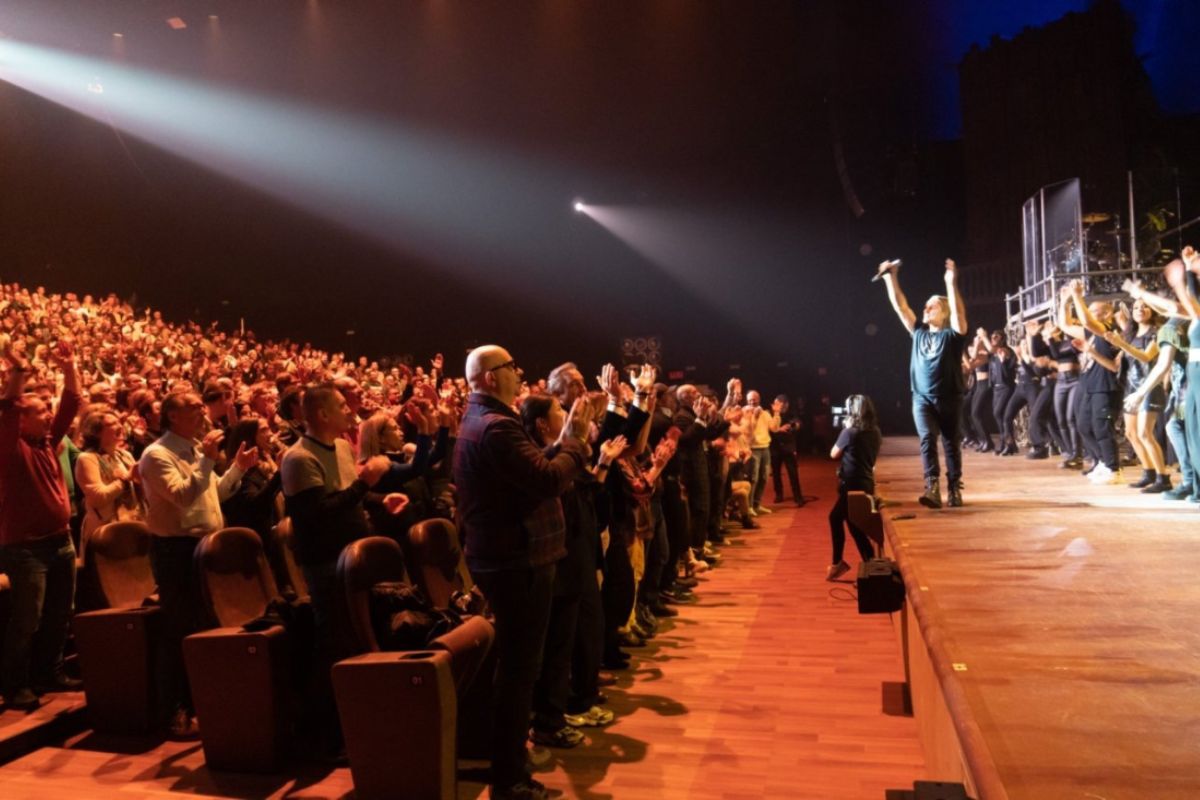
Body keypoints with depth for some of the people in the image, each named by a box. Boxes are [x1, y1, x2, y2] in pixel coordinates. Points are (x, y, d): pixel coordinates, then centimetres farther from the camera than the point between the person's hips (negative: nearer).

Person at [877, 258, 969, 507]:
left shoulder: (952, 335, -3)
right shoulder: (919, 332, 8)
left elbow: (959, 312, -22)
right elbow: (900, 306, 7)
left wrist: (952, 284, -34)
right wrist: (891, 278, 0)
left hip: (949, 399, -2)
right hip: (922, 399, 2)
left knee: (951, 444, 8)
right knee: (927, 439, -15)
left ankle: (954, 489, 18)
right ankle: (932, 488, -23)